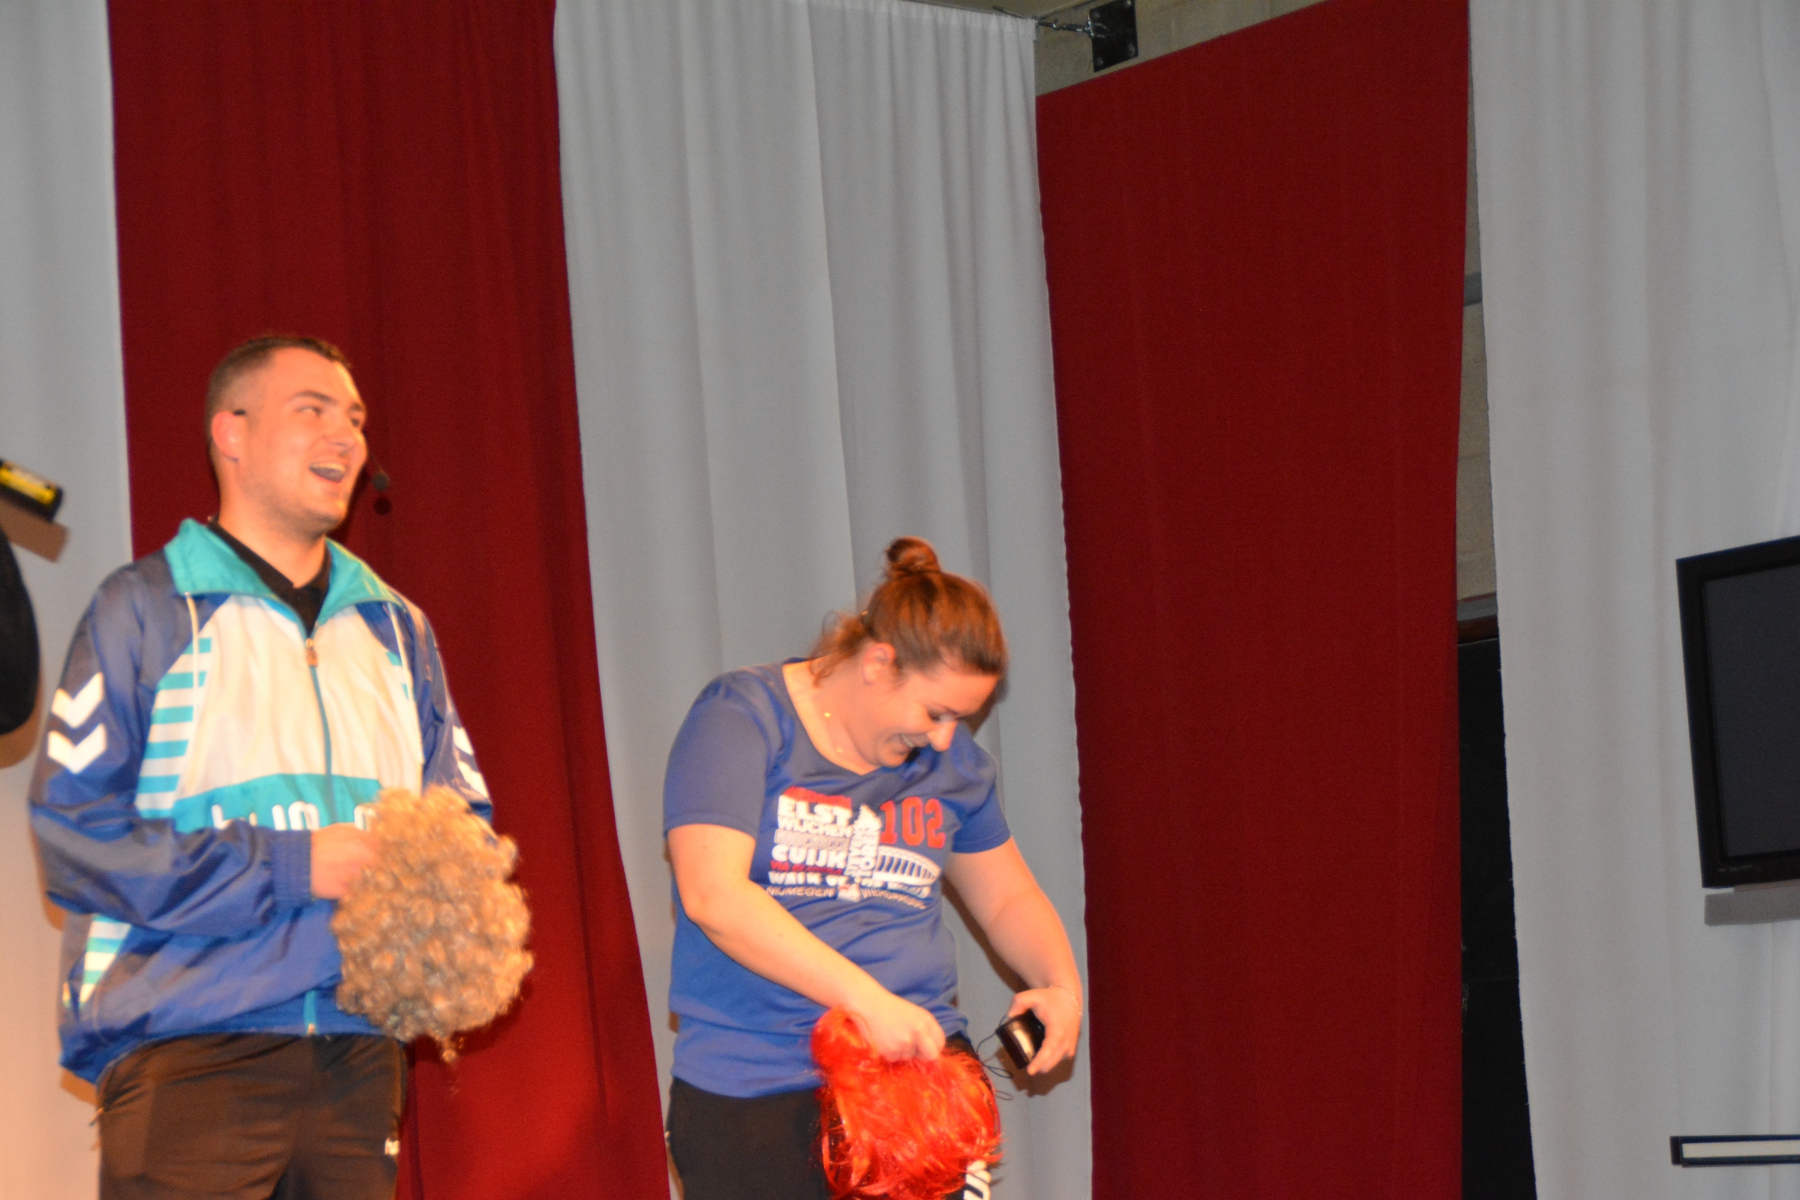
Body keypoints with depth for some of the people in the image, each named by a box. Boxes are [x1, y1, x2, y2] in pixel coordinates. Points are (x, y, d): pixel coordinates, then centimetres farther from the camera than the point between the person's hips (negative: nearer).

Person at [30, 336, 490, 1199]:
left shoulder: (394, 627, 20)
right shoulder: (143, 610, 1)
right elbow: (71, 835, -8)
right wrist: (291, 867, -14)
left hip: (358, 1054, 5)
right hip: (190, 1057, -5)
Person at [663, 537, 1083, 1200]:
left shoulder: (952, 758, 13)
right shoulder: (741, 717, -7)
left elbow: (1009, 899, 25)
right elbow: (712, 896, -19)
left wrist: (1062, 986, 3)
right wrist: (867, 998, -25)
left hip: (922, 1062, 5)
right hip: (754, 1093, -4)